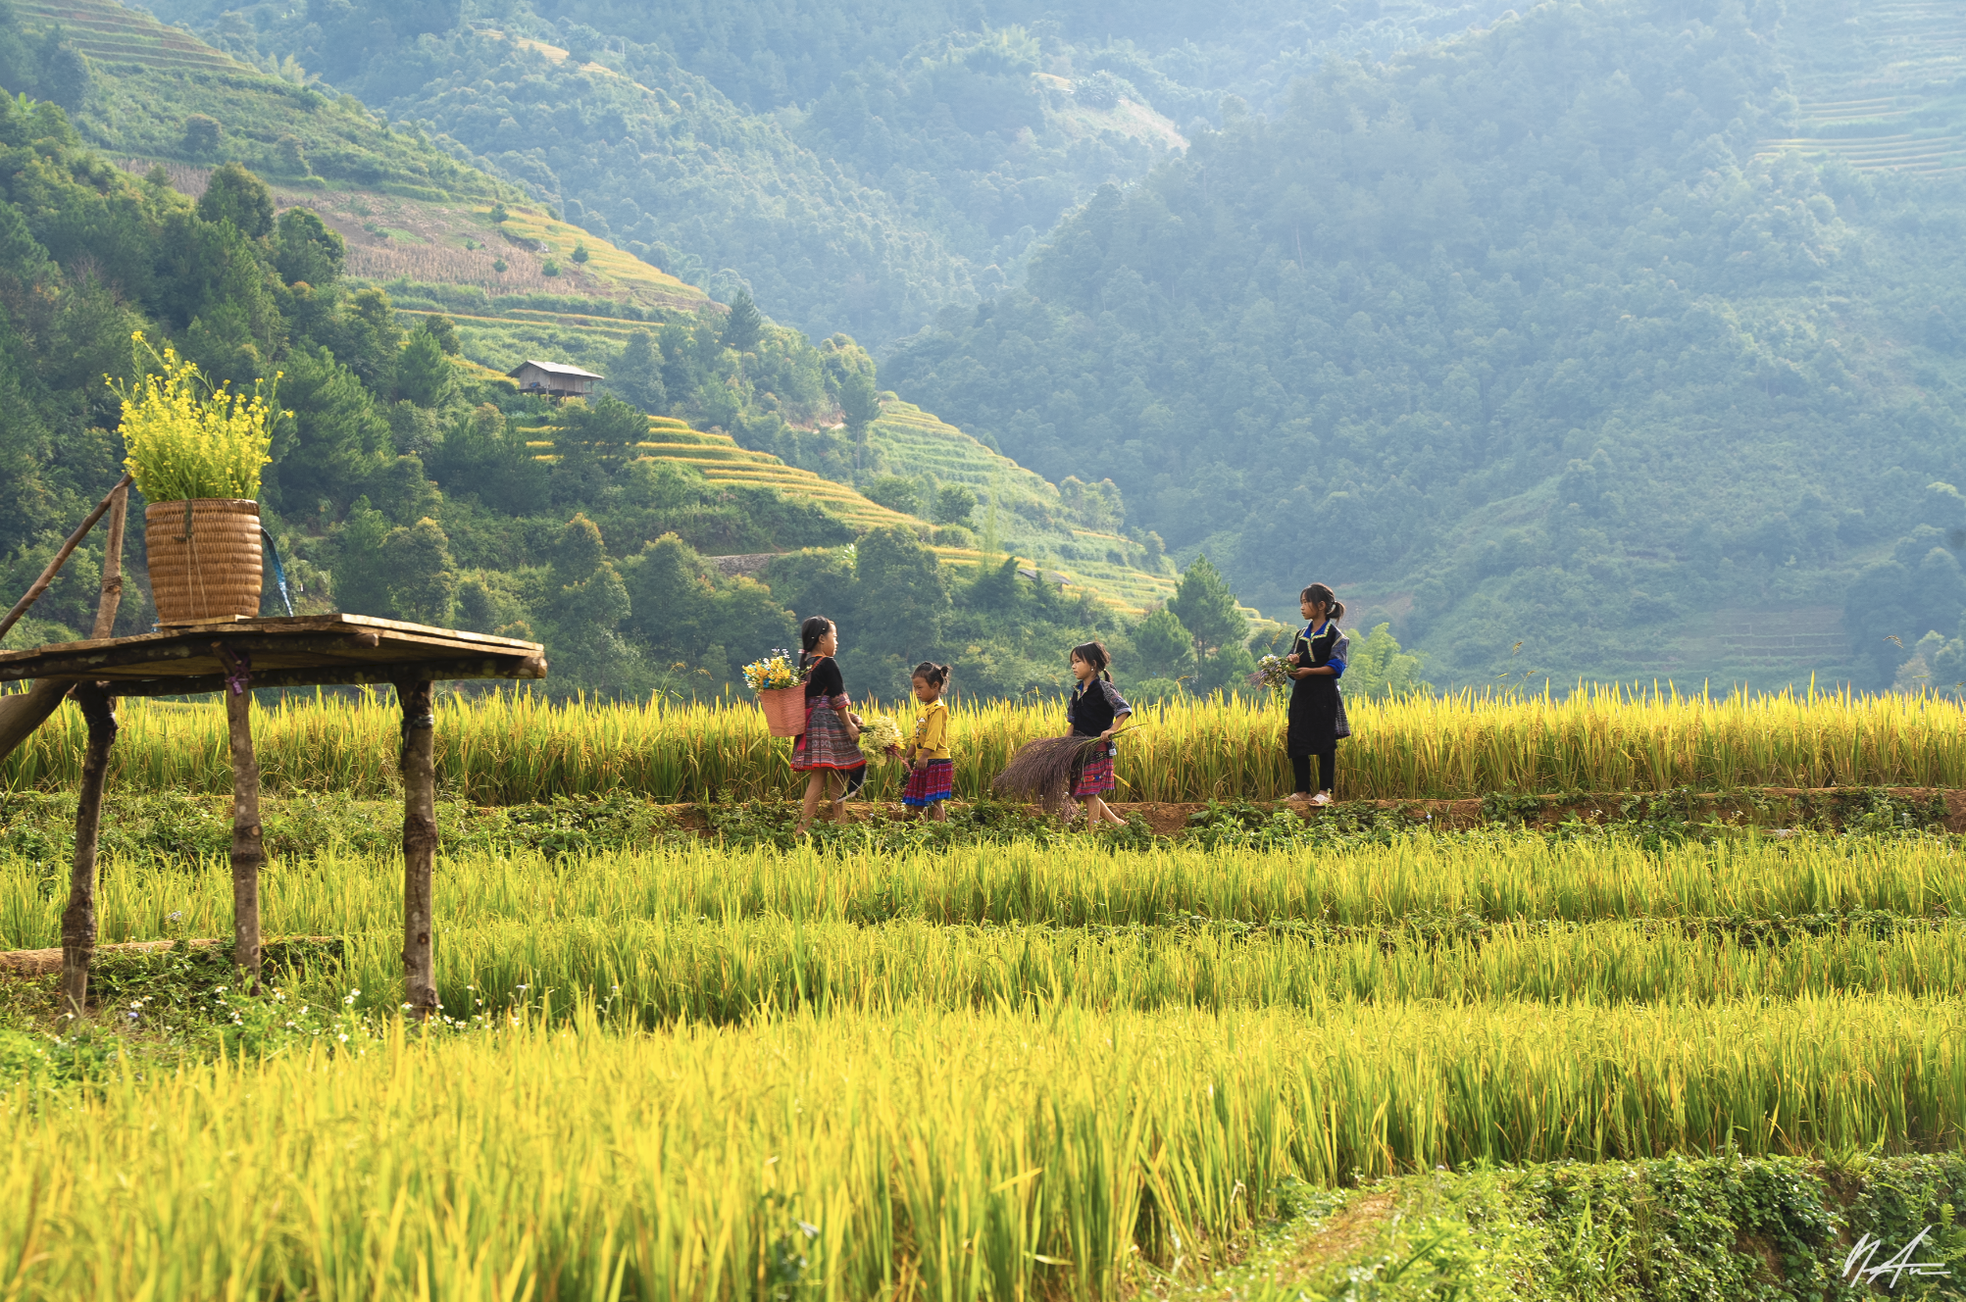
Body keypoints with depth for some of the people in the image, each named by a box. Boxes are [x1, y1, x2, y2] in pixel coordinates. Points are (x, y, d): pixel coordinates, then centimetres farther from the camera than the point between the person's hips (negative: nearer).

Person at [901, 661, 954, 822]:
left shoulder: (938, 709, -11)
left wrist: (924, 756, -28)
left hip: (937, 762, -10)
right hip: (923, 762, 10)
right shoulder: (923, 709, 18)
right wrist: (908, 756, 22)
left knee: (935, 800, -12)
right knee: (918, 802, 10)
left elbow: (933, 736, -21)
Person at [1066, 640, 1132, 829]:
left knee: (1090, 793, -9)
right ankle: (1116, 822, 21)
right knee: (1084, 794, 10)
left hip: (1098, 748, -8)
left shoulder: (1103, 688, -9)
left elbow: (1124, 709, -17)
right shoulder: (1077, 691, 13)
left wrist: (1111, 730, -26)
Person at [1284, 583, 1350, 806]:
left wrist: (1309, 671, -22)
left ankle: (1324, 791, 3)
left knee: (1325, 745, -2)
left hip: (1324, 695, -7)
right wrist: (1291, 662, -9)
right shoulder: (1302, 634, 16)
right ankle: (1302, 791, 12)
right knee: (1297, 745, 4)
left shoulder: (1334, 635, -4)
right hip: (1301, 695, 7)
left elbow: (1336, 666, -12)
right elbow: (1292, 658, 15)